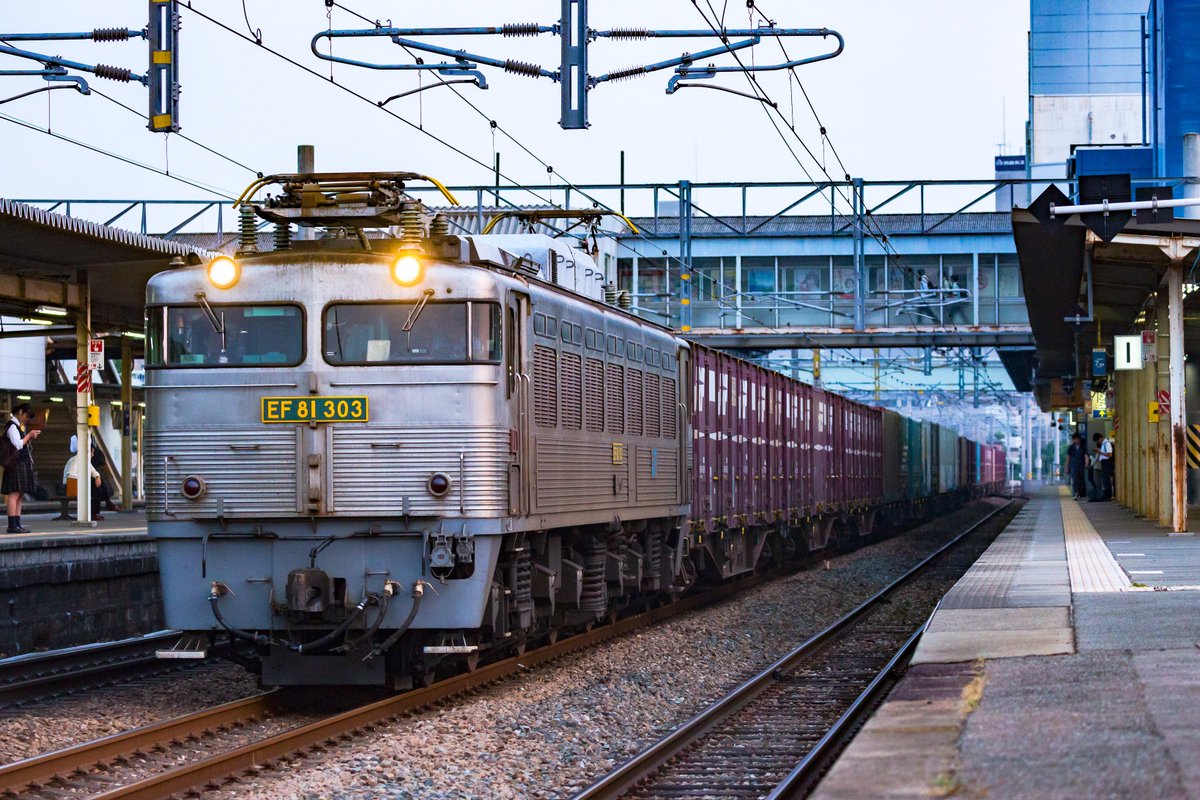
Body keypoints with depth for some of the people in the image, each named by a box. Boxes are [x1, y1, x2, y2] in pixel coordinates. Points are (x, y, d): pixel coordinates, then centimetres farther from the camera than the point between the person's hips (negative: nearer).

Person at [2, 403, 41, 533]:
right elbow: (17, 445, -19)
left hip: (23, 464, 11)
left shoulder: (18, 426, 20)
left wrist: (30, 437, 12)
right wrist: (29, 435, -10)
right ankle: (12, 525, -15)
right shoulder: (12, 426, -10)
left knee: (20, 495, 10)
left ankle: (16, 525, 11)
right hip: (16, 464, -11)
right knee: (14, 494, -12)